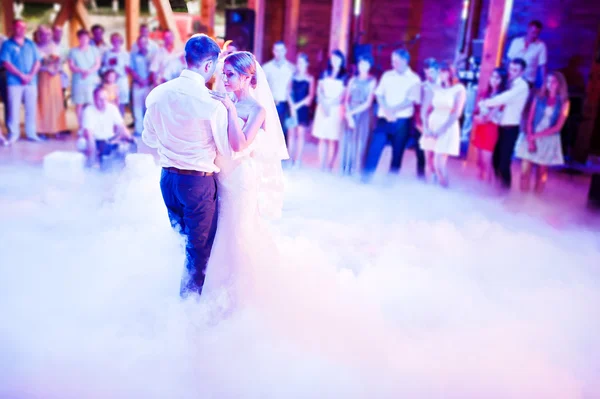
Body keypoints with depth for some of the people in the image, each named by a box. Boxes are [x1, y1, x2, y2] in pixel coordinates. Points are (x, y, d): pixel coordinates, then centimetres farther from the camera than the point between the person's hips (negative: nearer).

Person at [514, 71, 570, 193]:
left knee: (541, 172, 4)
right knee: (525, 170, -3)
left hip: (548, 141, -1)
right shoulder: (538, 98, 5)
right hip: (531, 139, 1)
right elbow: (529, 120, 2)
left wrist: (537, 136, -14)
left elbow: (558, 127, -5)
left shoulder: (563, 103, 1)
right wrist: (530, 139, -12)